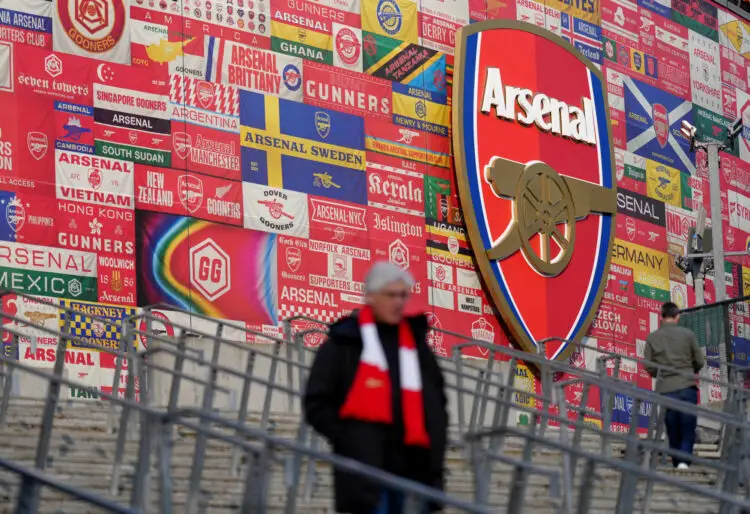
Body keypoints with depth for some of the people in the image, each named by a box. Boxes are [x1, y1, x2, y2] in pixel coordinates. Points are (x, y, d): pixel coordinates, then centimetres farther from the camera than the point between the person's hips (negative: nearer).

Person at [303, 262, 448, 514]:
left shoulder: (415, 341, 16)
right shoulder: (344, 343, 1)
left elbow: (436, 400, 23)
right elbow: (317, 404, 1)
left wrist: (435, 446, 10)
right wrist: (348, 439, -9)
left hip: (414, 465, 5)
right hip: (366, 467, -5)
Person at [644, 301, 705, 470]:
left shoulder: (652, 338, 2)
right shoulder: (687, 334, 0)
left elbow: (649, 367, 1)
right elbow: (700, 361, 4)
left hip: (665, 390, 1)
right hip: (687, 387, -1)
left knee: (673, 430, 10)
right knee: (688, 427, 3)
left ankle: (677, 462, 12)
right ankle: (684, 460, -13)